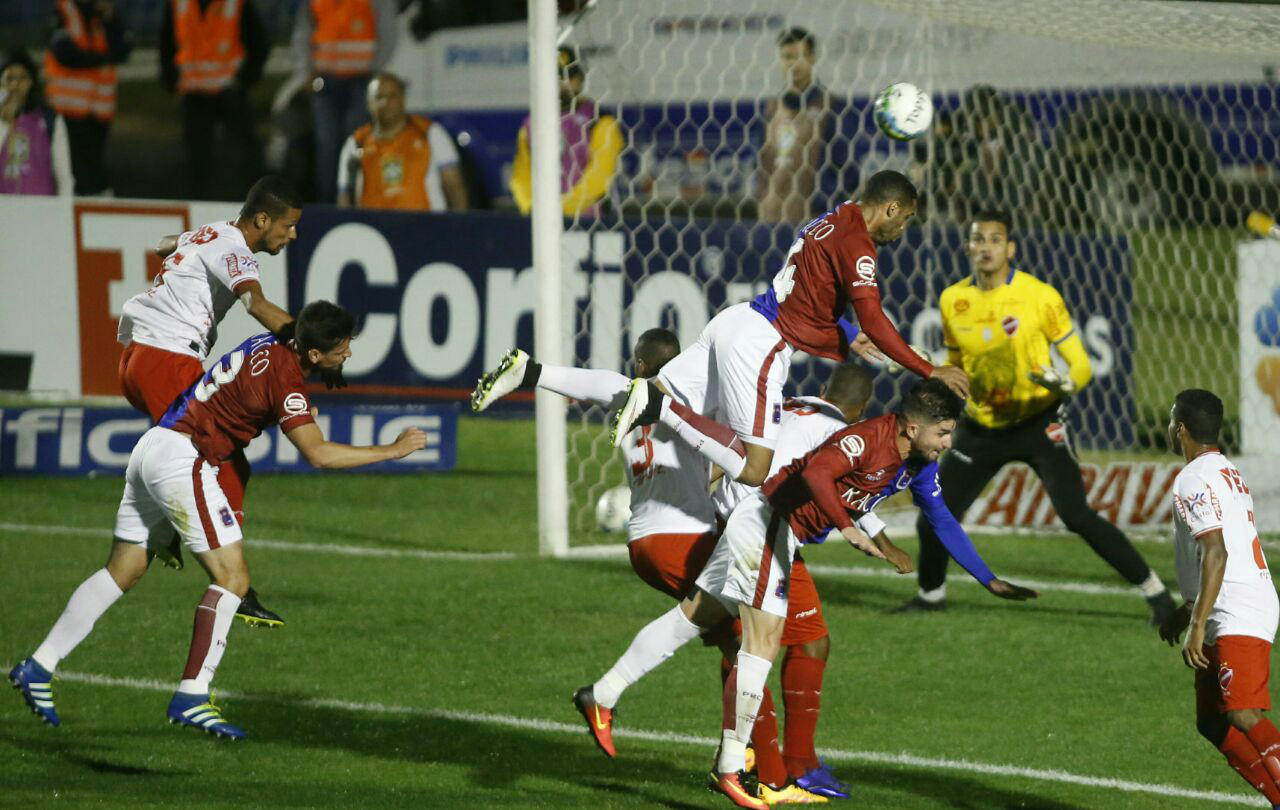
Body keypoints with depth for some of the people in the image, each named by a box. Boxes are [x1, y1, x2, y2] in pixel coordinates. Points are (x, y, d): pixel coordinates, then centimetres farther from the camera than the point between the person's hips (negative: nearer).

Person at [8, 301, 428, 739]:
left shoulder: (269, 344, 7)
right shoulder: (285, 379, -18)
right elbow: (318, 454, -23)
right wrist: (392, 450, -16)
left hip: (151, 449, 9)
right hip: (182, 460, -9)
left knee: (122, 572, 15)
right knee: (232, 576, -9)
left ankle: (38, 667, 17)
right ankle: (192, 697, -13)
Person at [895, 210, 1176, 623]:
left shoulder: (1041, 297, -13)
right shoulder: (953, 301, 0)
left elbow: (1081, 364, -11)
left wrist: (1065, 383, -32)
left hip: (1038, 422, -4)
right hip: (982, 429, 4)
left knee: (1076, 514, -19)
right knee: (933, 521, 2)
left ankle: (1156, 593, -11)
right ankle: (930, 594, 32)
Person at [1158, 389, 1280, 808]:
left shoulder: (1194, 480, -10)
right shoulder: (1229, 473, 22)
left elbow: (1216, 553, -21)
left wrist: (1197, 625, -23)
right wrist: (1187, 610, 37)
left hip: (1239, 617, -11)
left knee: (1243, 717, -22)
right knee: (1212, 723, 11)